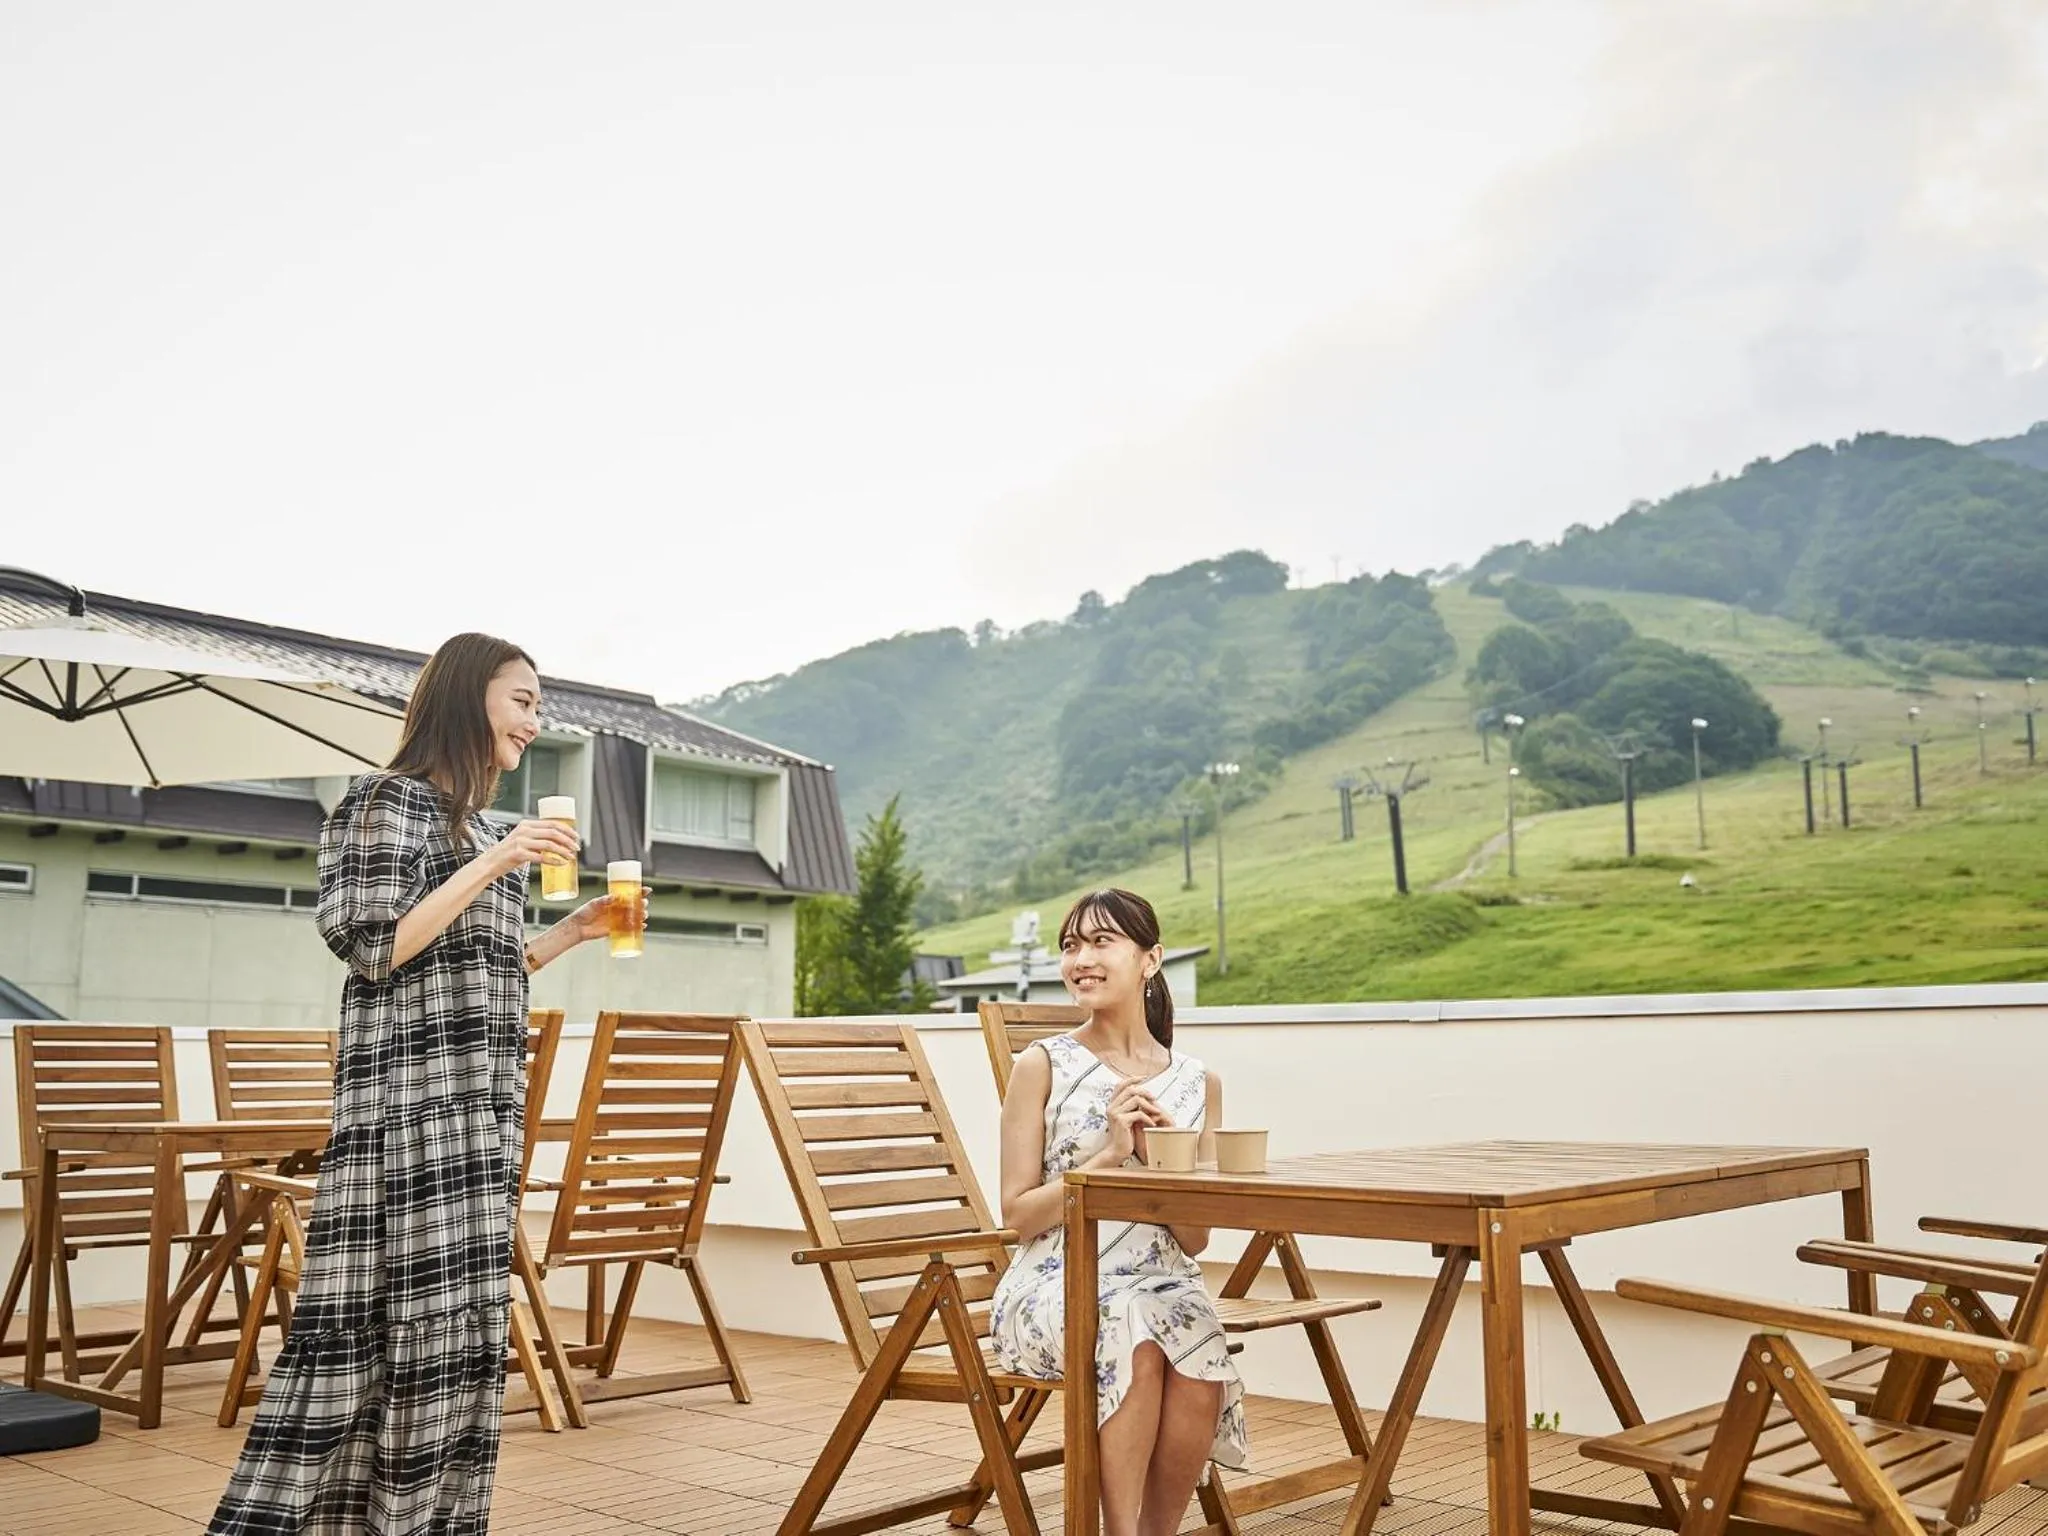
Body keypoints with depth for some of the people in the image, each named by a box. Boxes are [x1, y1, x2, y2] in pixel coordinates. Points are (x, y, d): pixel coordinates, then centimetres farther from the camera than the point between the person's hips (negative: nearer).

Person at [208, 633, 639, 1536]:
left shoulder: (477, 826, 20)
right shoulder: (392, 799, -4)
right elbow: (374, 947, -14)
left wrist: (575, 930, 15)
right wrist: (495, 865, -16)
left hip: (481, 1107, 8)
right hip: (411, 1102, -8)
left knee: (453, 1330, 7)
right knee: (431, 1323, -7)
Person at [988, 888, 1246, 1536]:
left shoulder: (1197, 1082, 8)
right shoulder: (1044, 1064, 1)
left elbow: (1194, 1239, 8)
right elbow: (1019, 1214, -2)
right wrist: (1110, 1155, -12)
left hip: (1161, 1283, 3)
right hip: (1053, 1284, -2)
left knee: (1200, 1373, -29)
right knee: (1136, 1345, -34)